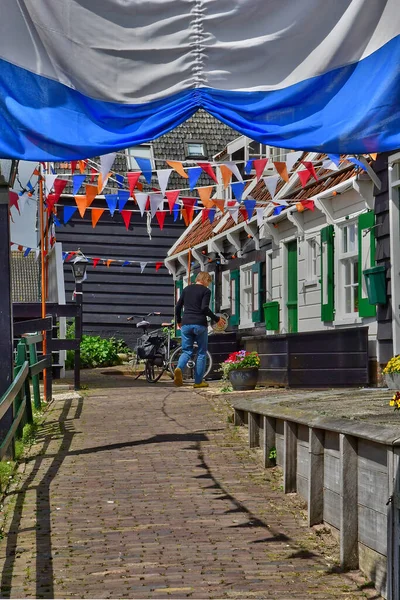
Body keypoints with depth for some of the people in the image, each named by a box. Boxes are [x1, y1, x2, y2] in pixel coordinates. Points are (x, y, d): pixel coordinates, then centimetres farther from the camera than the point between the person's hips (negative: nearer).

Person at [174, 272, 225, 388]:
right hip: (200, 325, -4)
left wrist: (179, 321, 27)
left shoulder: (186, 289, 14)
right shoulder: (205, 291, -2)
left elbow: (178, 307, 14)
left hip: (186, 325, 4)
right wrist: (217, 319, -5)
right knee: (201, 353, 7)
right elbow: (205, 308, -15)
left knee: (187, 351, 11)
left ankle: (179, 368, -21)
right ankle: (198, 381, 6)